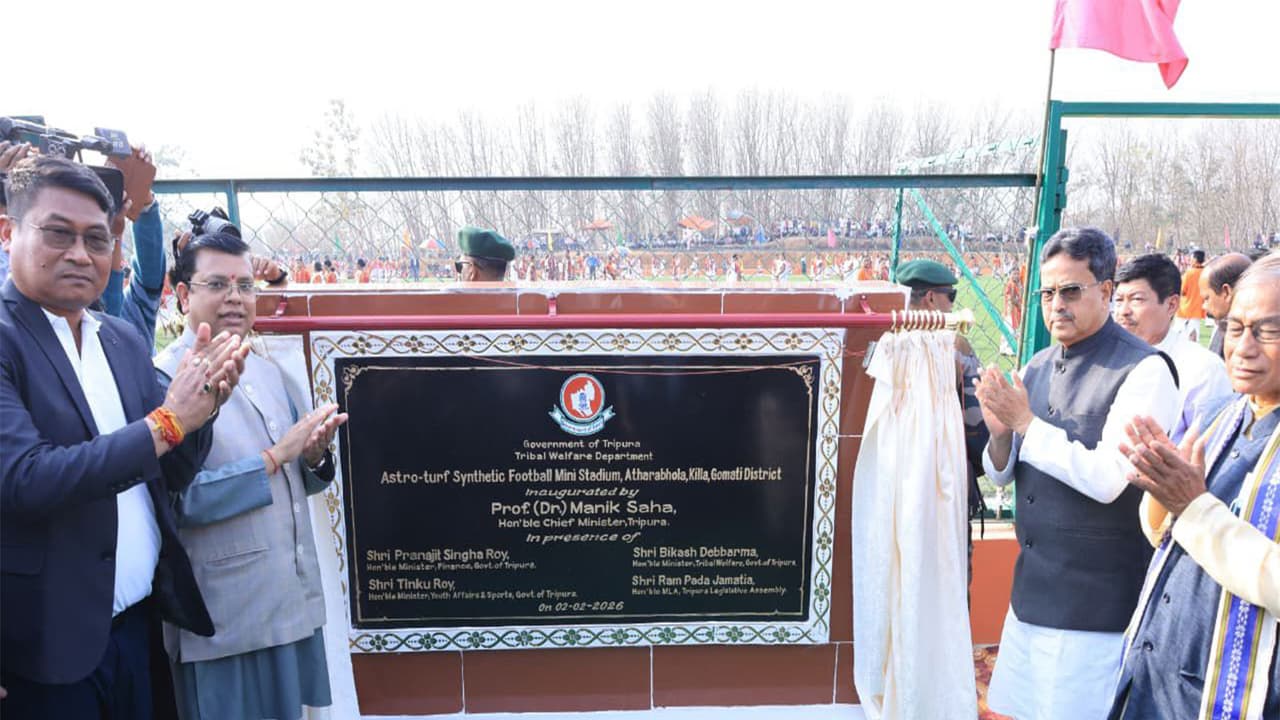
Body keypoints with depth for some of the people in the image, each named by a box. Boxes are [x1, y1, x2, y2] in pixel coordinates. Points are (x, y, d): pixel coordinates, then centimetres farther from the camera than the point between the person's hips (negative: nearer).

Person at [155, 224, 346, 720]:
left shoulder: (268, 372, 9)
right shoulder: (164, 378, -13)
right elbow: (179, 499, -20)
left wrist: (314, 455, -7)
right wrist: (276, 456, -20)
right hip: (226, 618, -6)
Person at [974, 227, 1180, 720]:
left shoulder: (1143, 370, -14)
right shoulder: (1036, 367, 6)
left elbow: (1107, 479, -23)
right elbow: (1000, 474, 10)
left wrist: (1026, 423, -17)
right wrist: (1000, 433, -11)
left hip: (1094, 601, -6)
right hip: (1032, 588, 7)